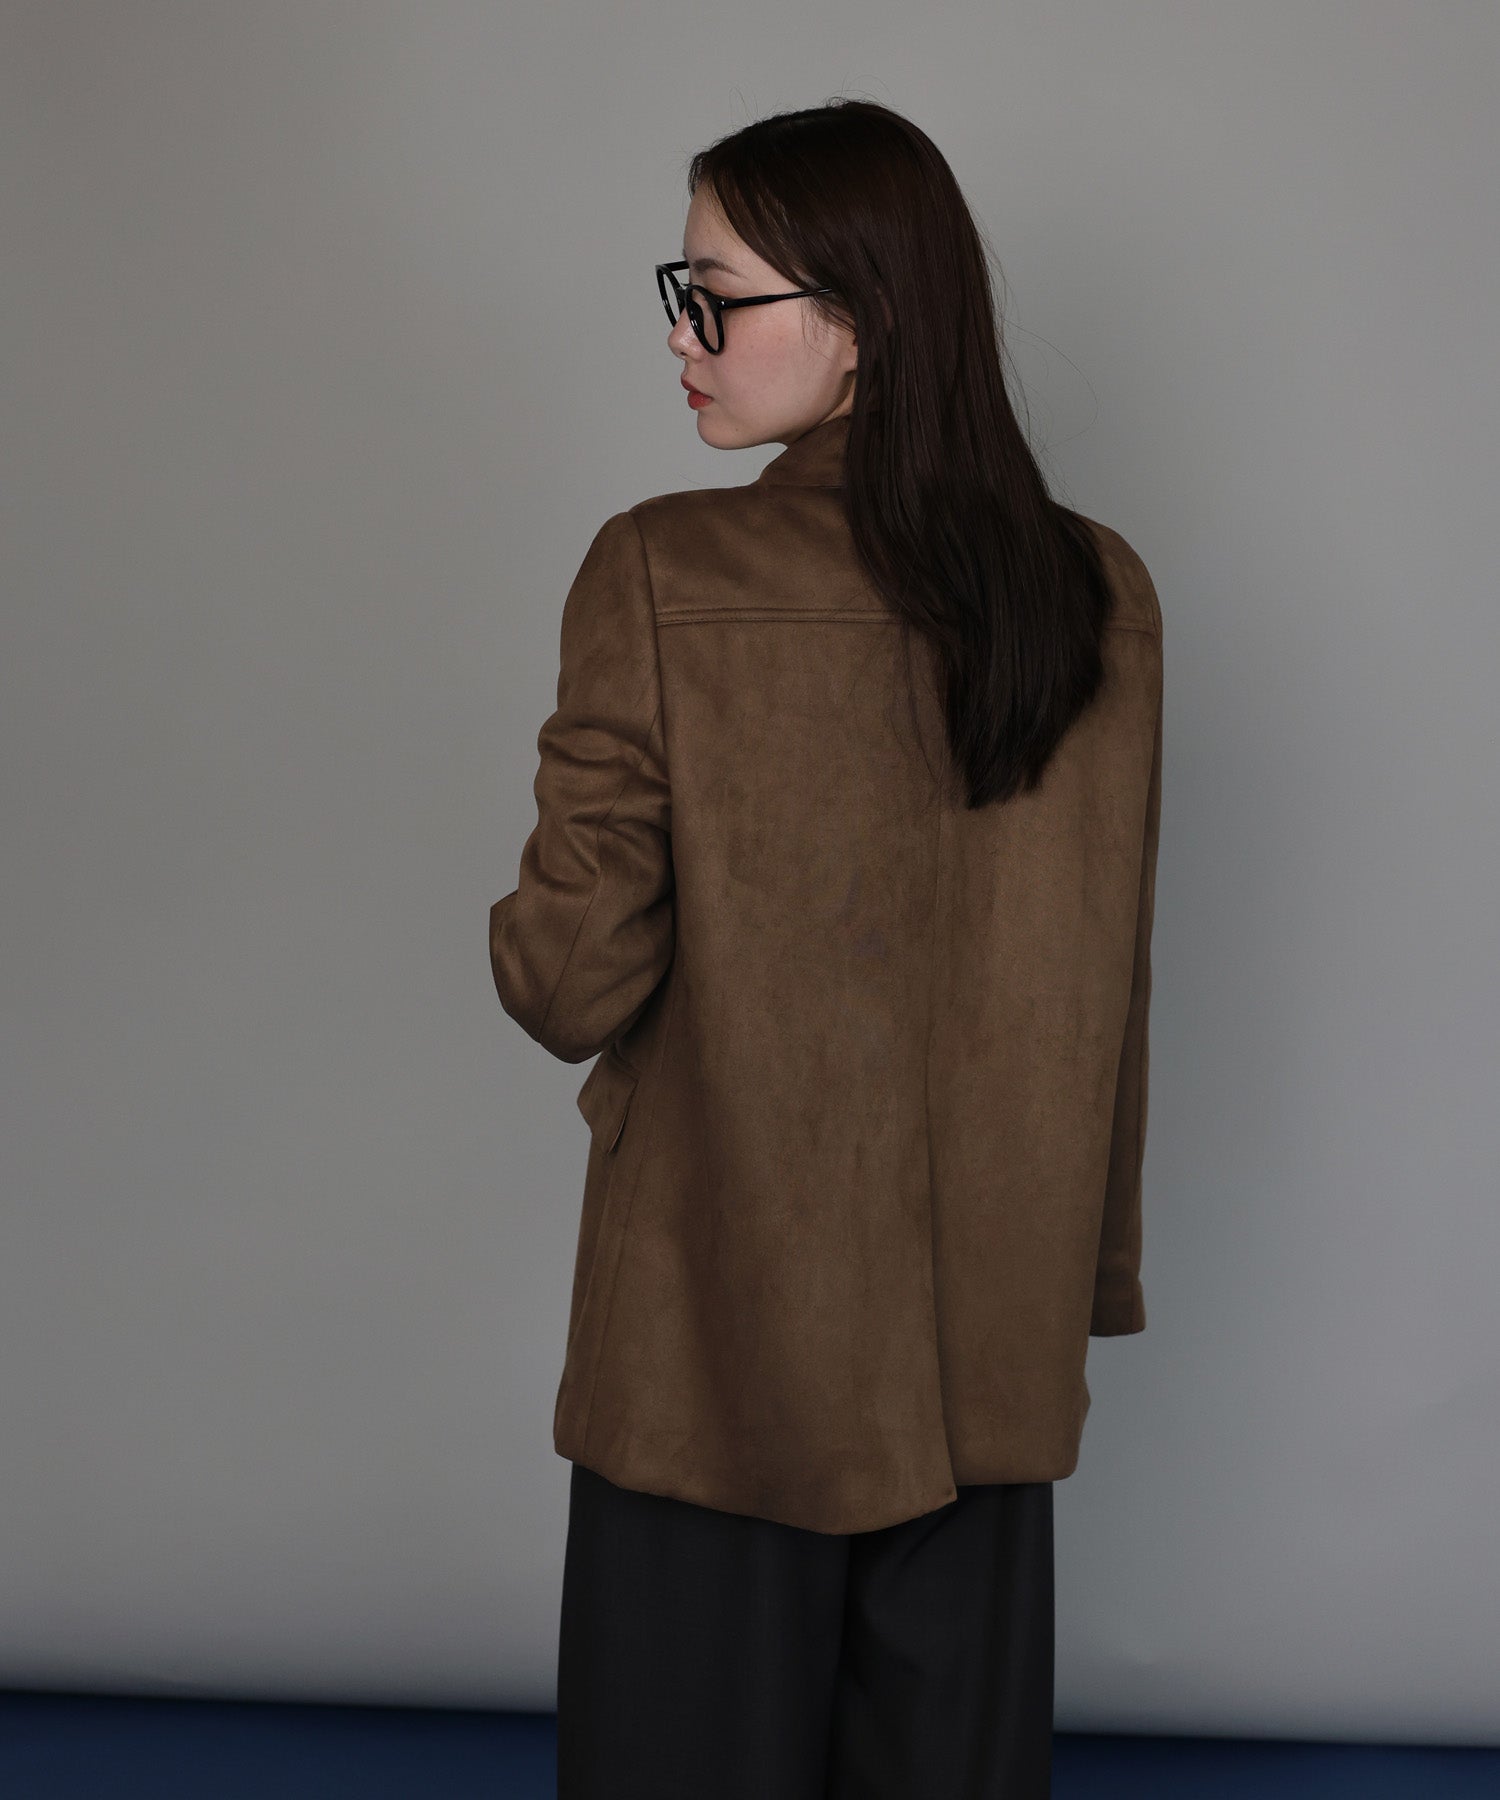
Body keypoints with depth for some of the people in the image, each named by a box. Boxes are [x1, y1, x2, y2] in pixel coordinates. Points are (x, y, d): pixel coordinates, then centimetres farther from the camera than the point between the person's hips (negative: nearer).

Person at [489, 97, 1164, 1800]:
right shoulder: (1099, 595, -3)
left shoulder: (659, 578, -17)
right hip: (988, 1344, 4)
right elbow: (1107, 988, 4)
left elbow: (575, 982, -18)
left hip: (720, 1330, -4)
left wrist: (528, 944, 5)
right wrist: (1093, 1270, 15)